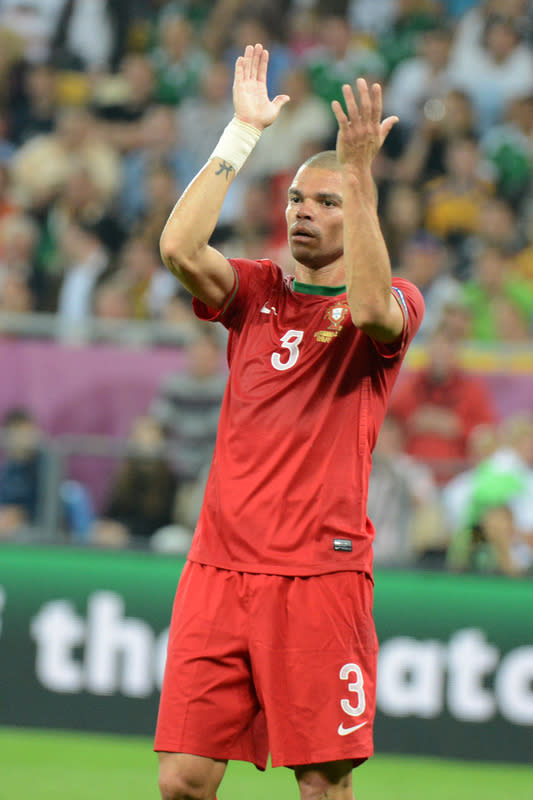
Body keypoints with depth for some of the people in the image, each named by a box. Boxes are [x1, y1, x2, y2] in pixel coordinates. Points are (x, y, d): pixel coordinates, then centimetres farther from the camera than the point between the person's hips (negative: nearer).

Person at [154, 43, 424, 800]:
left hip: (321, 574, -3)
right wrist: (243, 132, -9)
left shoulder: (396, 306, 3)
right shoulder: (255, 290, 12)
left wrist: (360, 171, -26)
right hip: (219, 567, 3)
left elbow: (371, 305, -22)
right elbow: (178, 248, -7)